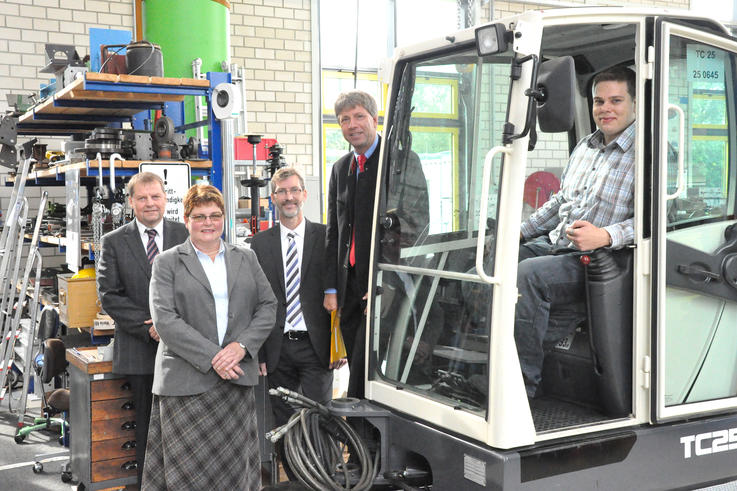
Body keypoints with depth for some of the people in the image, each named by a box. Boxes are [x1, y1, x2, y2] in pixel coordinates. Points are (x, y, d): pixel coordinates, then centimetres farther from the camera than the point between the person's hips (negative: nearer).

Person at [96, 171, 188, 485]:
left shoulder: (186, 236, 5)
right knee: (147, 424, 9)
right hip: (140, 350, 0)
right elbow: (109, 296, -2)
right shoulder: (113, 242, 4)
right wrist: (149, 326, -12)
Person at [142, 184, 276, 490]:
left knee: (236, 466, 6)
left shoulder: (246, 258, 14)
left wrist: (242, 346, -8)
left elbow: (268, 306, 9)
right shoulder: (167, 263, 3)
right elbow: (165, 320, -7)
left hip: (237, 378, 3)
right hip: (186, 382, -3)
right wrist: (211, 357, -15)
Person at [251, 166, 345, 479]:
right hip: (277, 349, 2)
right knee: (284, 427, 9)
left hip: (315, 347, -2)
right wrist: (257, 352, 1)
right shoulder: (260, 244, 7)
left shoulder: (326, 237, 2)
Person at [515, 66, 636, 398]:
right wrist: (521, 232, 18)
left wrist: (605, 236, -30)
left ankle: (523, 385, -21)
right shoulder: (584, 147, 18)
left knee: (528, 274, -31)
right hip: (553, 243, 8)